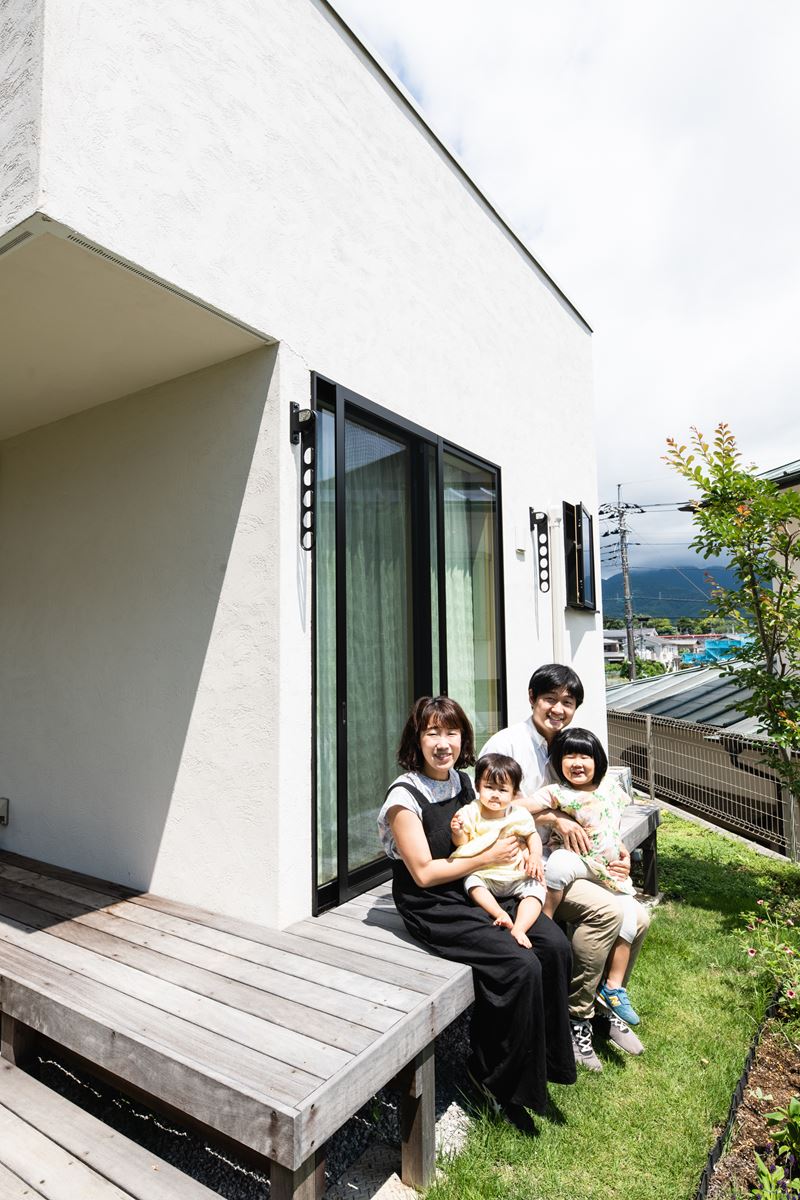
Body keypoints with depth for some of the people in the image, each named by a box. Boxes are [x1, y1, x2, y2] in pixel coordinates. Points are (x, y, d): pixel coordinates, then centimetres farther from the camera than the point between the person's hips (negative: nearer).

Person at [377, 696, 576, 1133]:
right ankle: (498, 1079, 4)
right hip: (433, 910, -7)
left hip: (479, 891, 7)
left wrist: (522, 845, 2)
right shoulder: (405, 796, -16)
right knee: (521, 966, -20)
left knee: (554, 945, -11)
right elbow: (424, 872, -16)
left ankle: (545, 1057, 9)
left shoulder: (463, 781, 5)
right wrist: (488, 857, -13)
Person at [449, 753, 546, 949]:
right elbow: (462, 842, -1)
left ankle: (519, 929, -26)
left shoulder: (519, 815, -3)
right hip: (483, 874, -1)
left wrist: (535, 855, -8)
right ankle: (500, 914, -31)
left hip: (517, 875, 1)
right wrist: (458, 832, -25)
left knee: (535, 889, -21)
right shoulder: (471, 812, -6)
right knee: (471, 882, -28)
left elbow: (532, 835, 11)